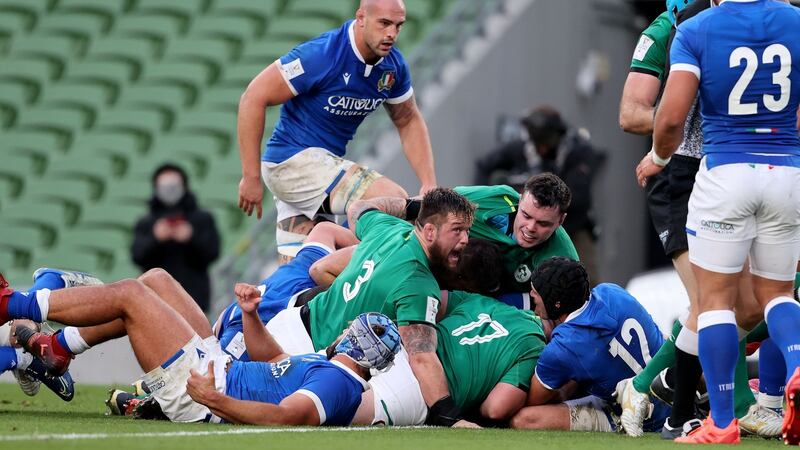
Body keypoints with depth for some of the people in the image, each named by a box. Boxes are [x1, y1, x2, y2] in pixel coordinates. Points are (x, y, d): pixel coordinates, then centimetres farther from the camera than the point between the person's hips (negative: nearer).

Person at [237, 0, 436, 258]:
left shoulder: (393, 67, 1)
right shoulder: (321, 55, -21)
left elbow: (409, 122, 16)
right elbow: (253, 99, -18)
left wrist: (429, 184, 2)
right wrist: (251, 177, -18)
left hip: (326, 164, 8)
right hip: (293, 158, -8)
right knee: (394, 200, -24)